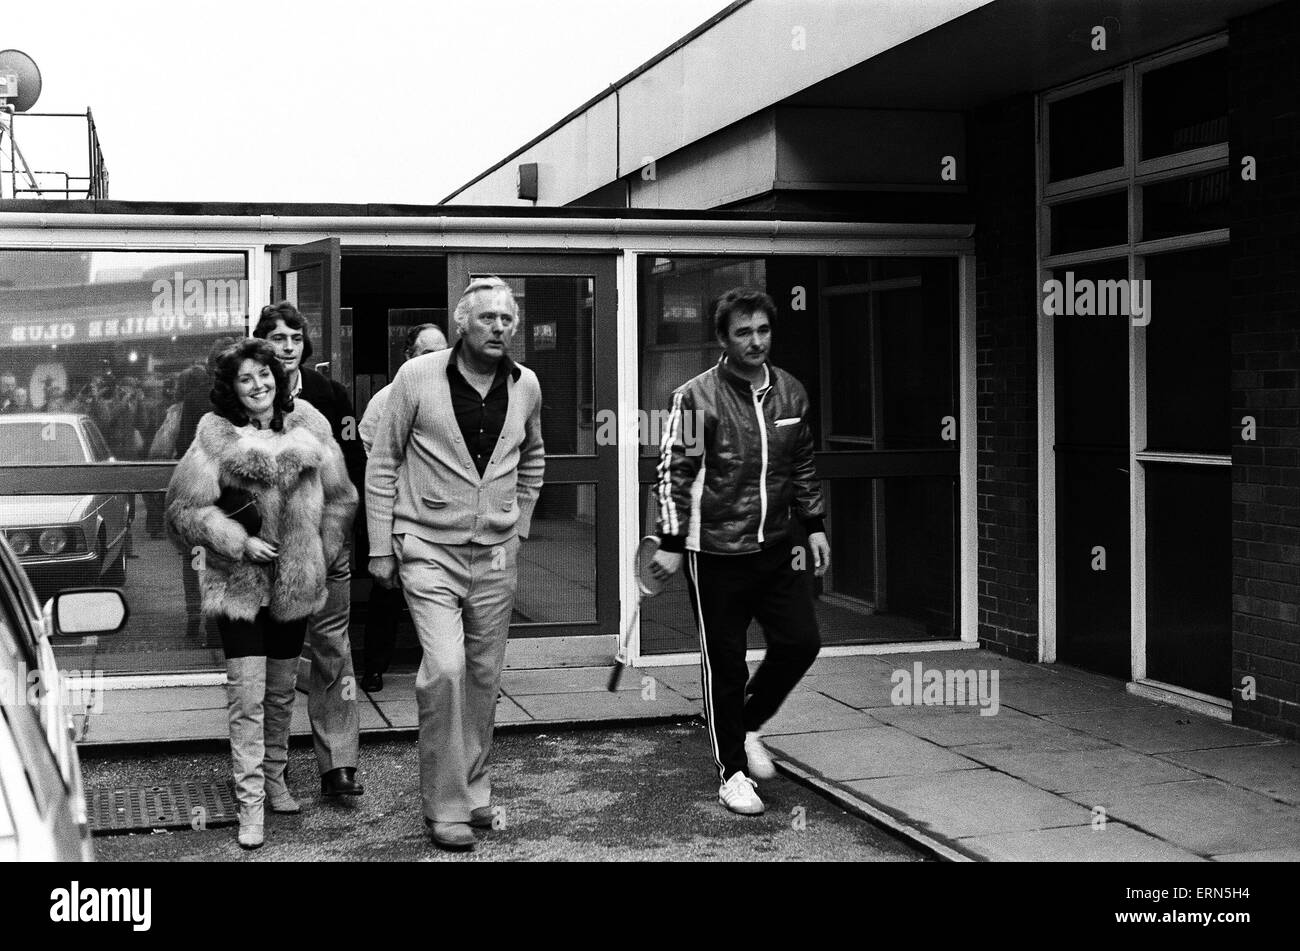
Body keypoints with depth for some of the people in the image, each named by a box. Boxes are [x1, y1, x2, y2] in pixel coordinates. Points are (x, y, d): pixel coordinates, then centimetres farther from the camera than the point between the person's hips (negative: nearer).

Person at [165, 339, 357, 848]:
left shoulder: (309, 427, 3)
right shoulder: (215, 437, -6)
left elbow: (340, 498, 9)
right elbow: (186, 508, -7)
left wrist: (320, 553, 2)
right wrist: (239, 541, -14)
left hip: (296, 581, 3)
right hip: (238, 581, -3)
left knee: (282, 690, 15)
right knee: (247, 694, -6)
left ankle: (275, 778, 32)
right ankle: (250, 801, 1)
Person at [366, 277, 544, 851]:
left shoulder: (526, 385, 4)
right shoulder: (417, 378, -7)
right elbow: (382, 464, -1)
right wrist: (381, 547, -3)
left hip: (496, 555, 4)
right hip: (429, 550, -4)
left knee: (484, 676, 11)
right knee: (445, 670, -16)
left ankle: (474, 789, 28)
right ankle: (444, 807, -3)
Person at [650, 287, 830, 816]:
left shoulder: (790, 392, 7)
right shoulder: (697, 397, -10)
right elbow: (674, 474, -8)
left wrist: (813, 526, 16)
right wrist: (671, 544, -11)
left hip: (778, 544, 5)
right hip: (717, 550, -5)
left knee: (800, 642, 2)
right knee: (725, 664, 3)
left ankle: (747, 726, 28)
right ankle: (733, 770, 18)